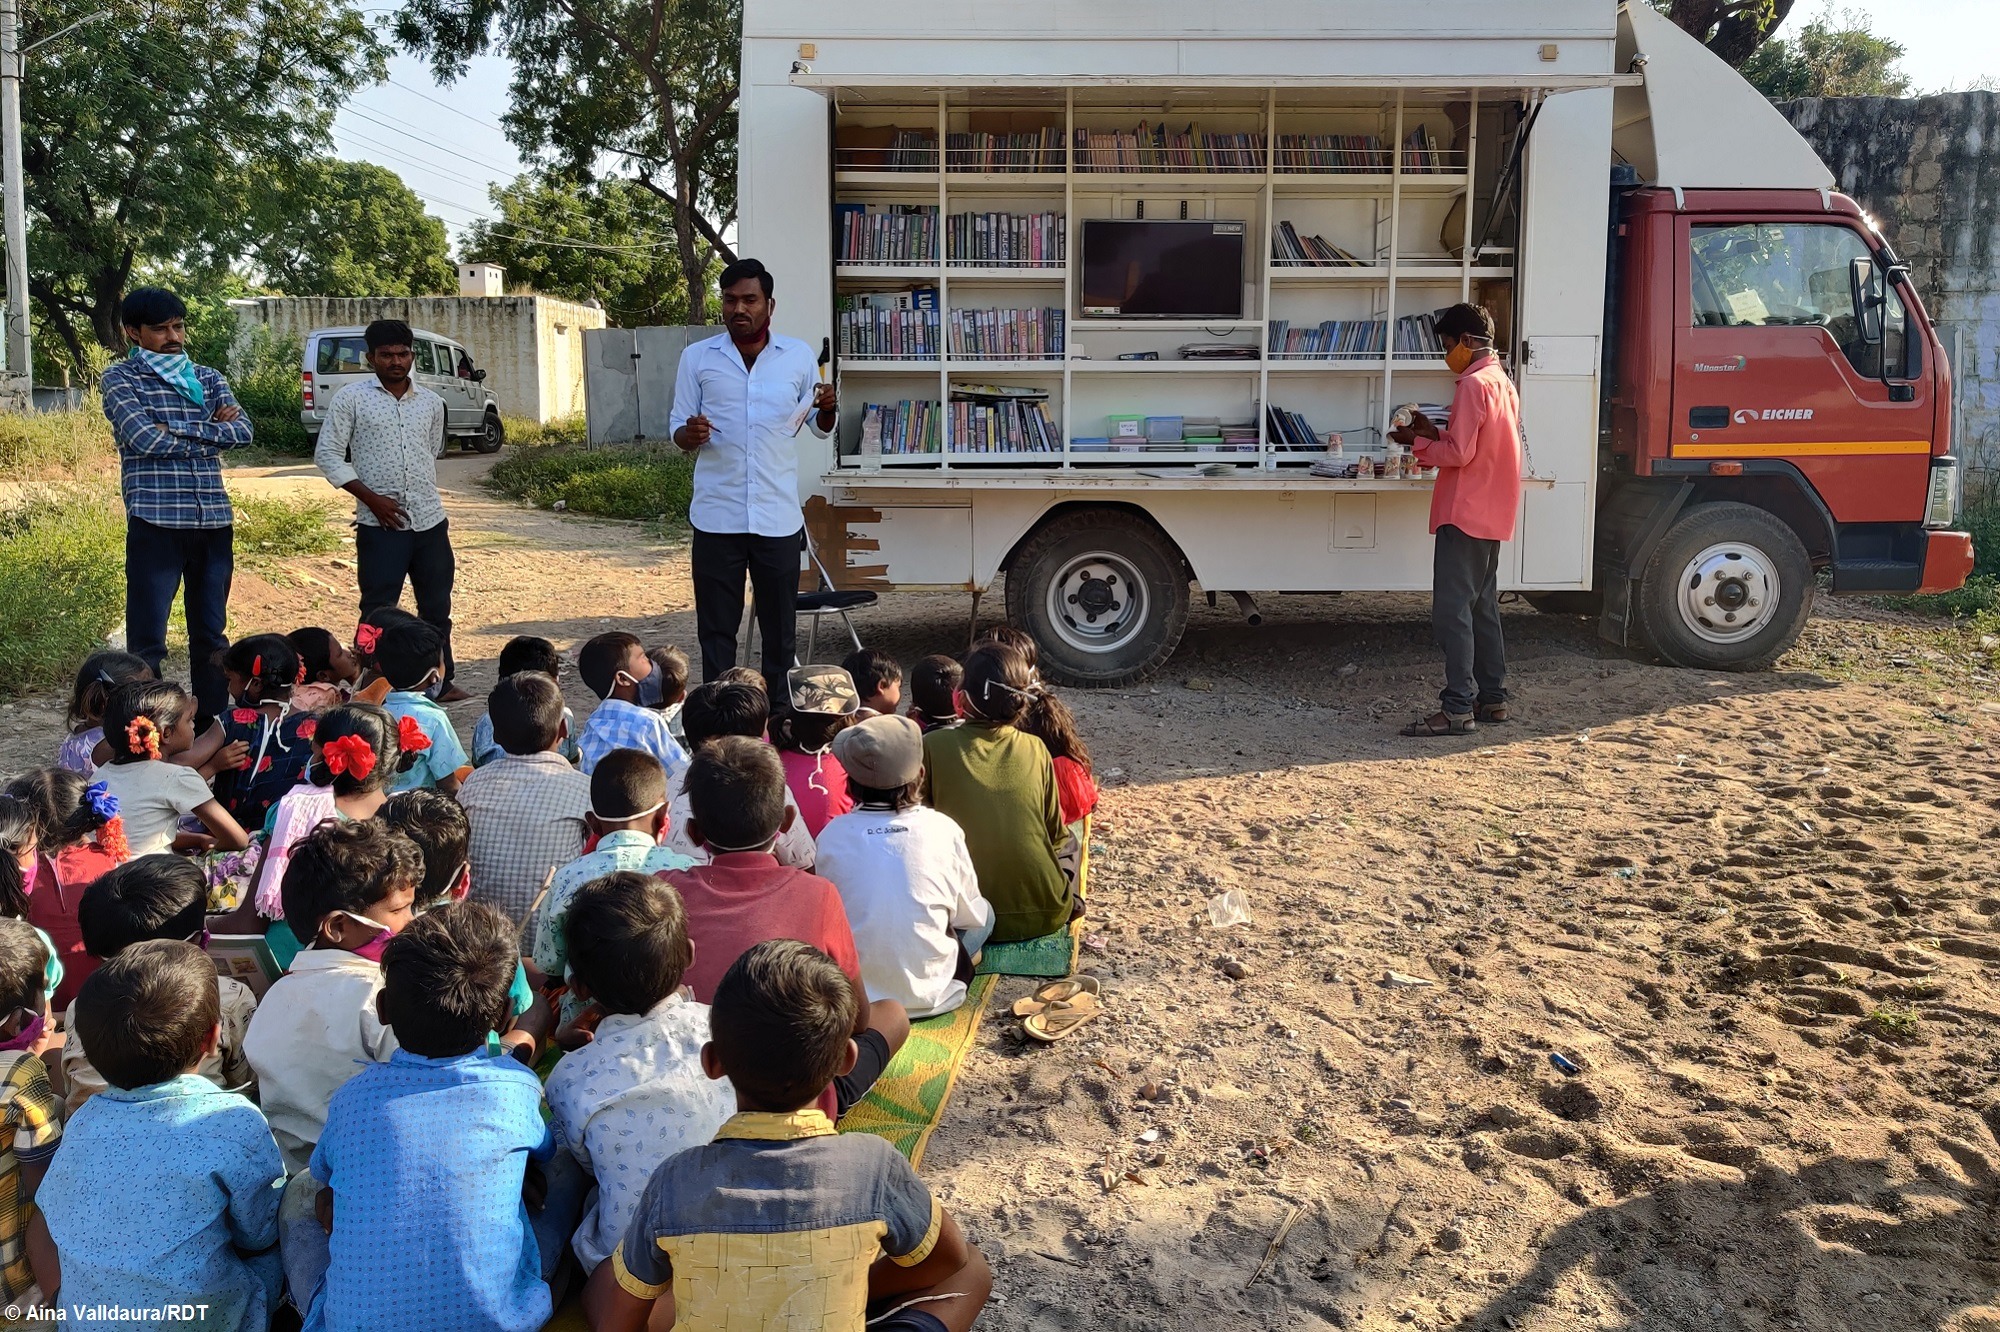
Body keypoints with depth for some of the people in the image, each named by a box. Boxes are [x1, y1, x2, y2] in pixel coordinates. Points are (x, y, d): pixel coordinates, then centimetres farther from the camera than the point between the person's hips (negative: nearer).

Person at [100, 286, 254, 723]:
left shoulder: (207, 378, 15)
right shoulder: (120, 378, 2)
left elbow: (243, 430, -1)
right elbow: (144, 439, -14)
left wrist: (178, 429, -11)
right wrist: (211, 432, -5)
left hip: (214, 520, 5)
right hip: (156, 521, -5)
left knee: (211, 634, 12)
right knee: (147, 642, -2)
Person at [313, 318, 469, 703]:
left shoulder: (431, 403, 10)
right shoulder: (350, 399, -2)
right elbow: (327, 455, -3)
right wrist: (372, 498, -11)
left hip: (430, 521, 4)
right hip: (380, 526, -4)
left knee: (437, 606, 10)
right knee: (378, 610, 0)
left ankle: (443, 682, 21)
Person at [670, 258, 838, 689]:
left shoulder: (799, 356, 5)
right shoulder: (697, 358, 4)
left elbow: (820, 427, 13)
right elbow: (678, 431, 7)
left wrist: (827, 409, -10)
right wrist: (690, 434, -17)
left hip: (778, 517, 1)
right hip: (717, 517, 0)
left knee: (780, 629, 8)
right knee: (716, 629, 5)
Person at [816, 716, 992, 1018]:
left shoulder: (832, 836, -10)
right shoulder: (941, 829, -13)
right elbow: (969, 916, -2)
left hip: (851, 993, 2)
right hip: (926, 994, -1)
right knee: (984, 913, 23)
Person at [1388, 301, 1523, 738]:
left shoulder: (1473, 384, -14)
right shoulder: (1503, 383, 16)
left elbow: (1459, 453, -19)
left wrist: (1418, 443, -4)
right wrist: (1434, 432, 9)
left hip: (1465, 514, -10)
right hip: (1492, 516, 10)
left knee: (1452, 610, -9)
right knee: (1483, 607, 15)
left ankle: (1458, 708, -10)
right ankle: (1492, 698, 20)